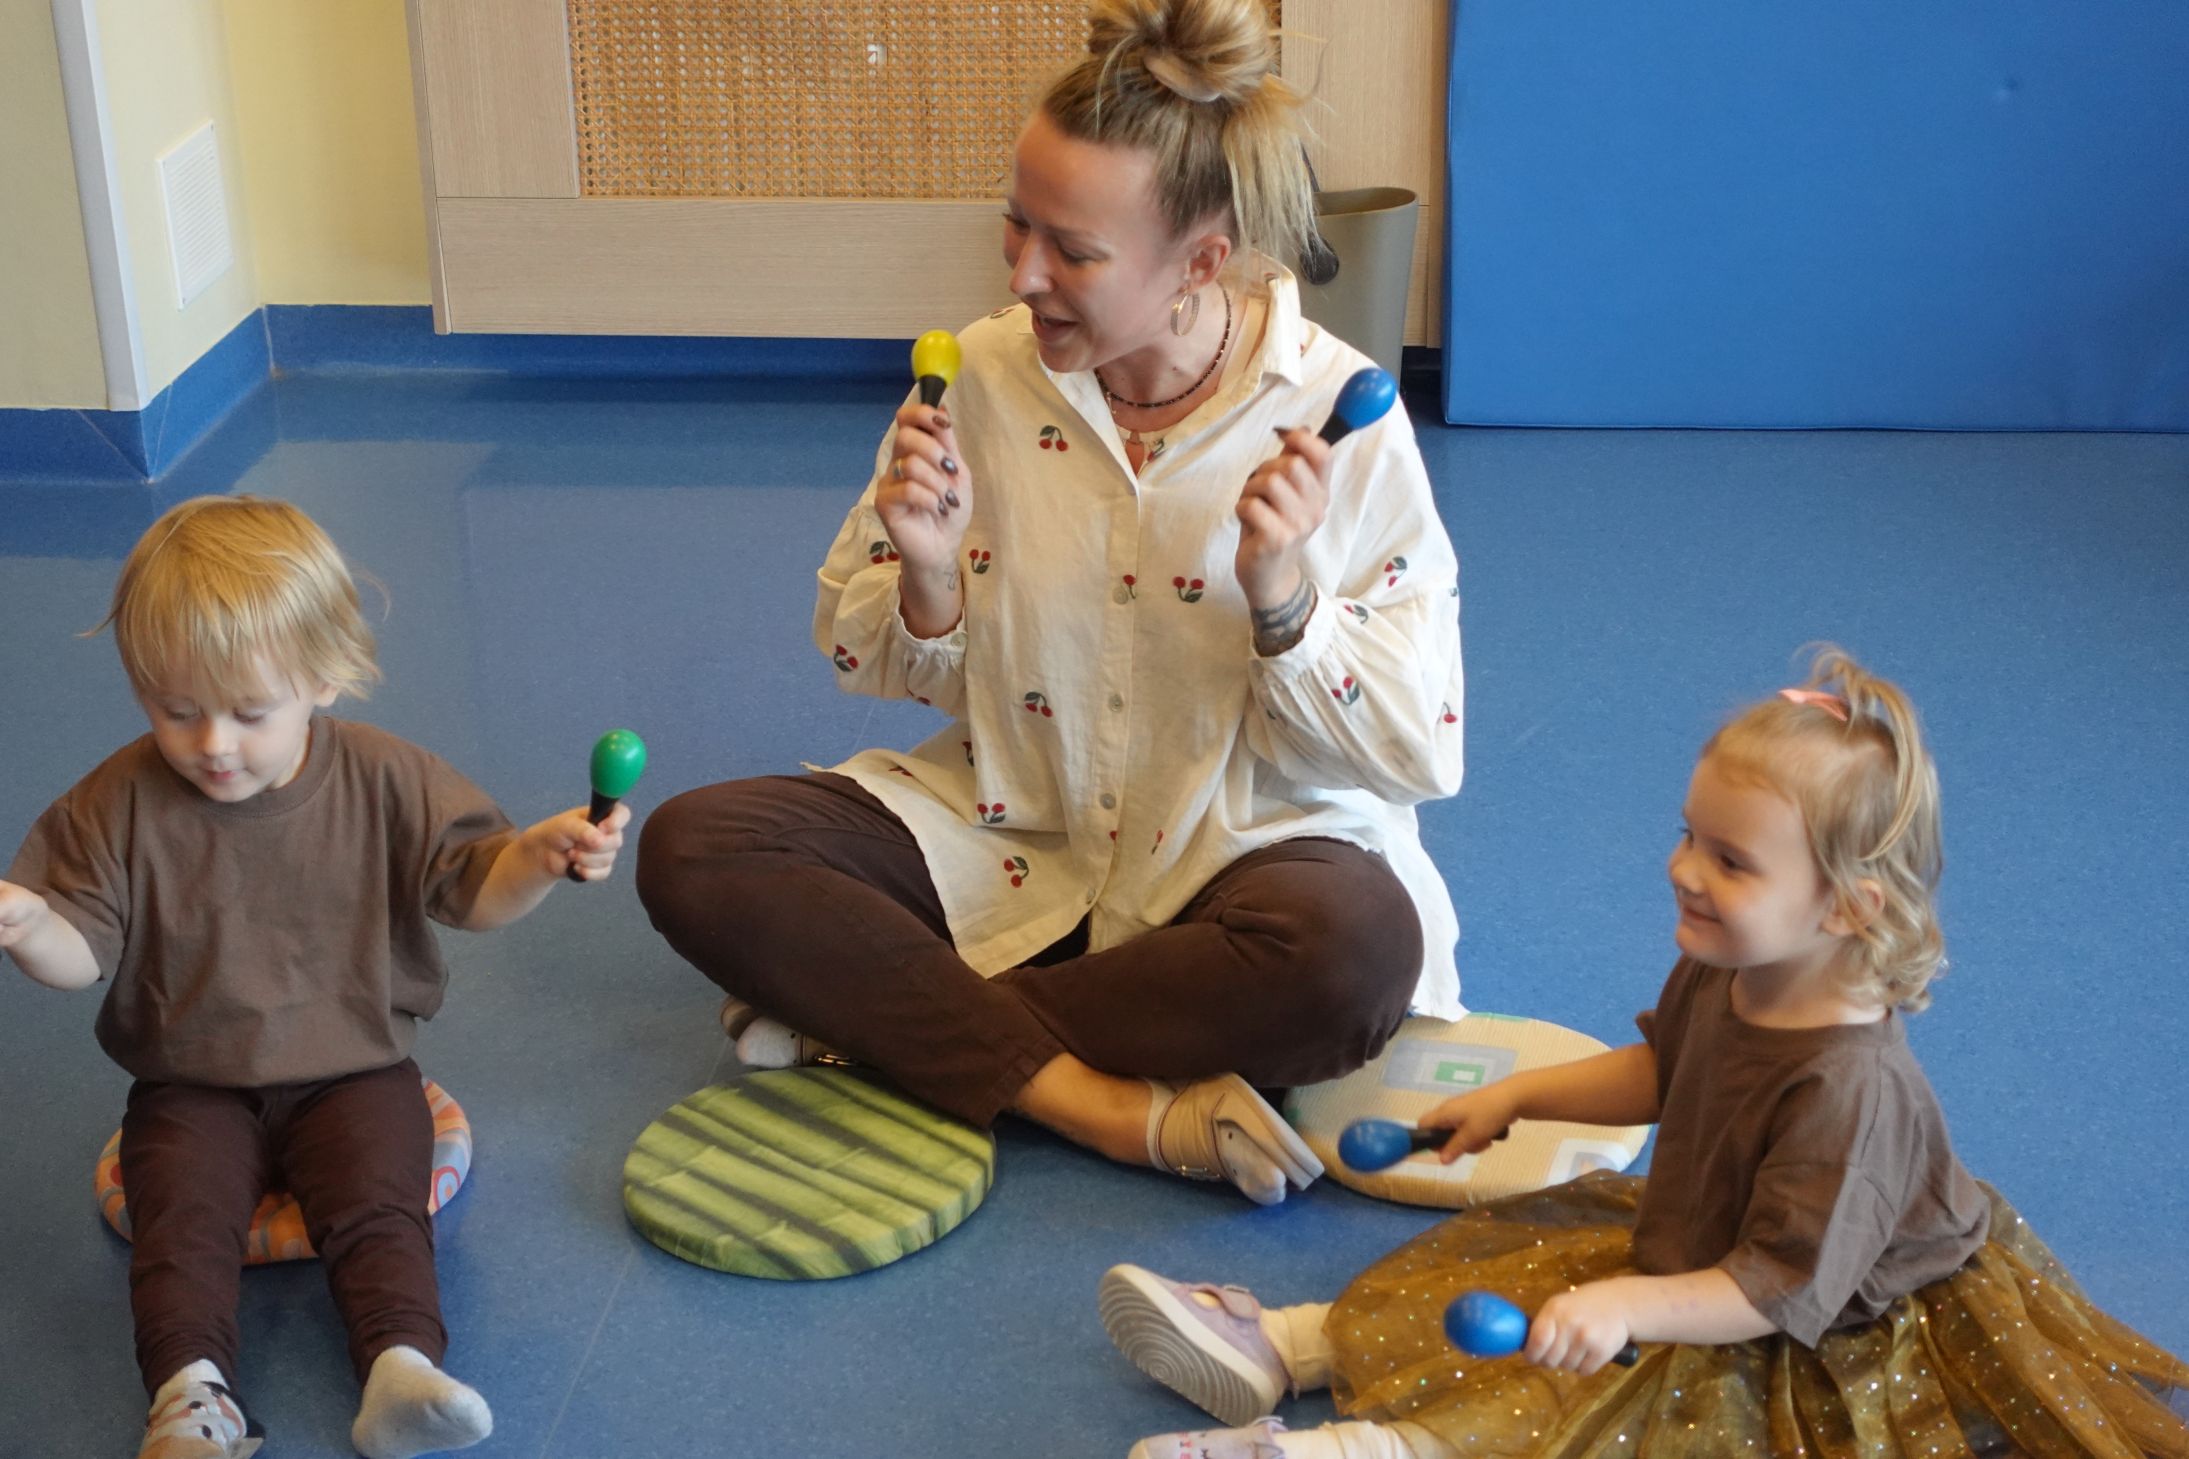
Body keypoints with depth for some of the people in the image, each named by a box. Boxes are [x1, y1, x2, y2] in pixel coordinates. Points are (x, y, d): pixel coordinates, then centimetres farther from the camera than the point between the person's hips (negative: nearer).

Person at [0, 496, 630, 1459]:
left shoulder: (384, 782, -9)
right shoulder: (122, 805, -8)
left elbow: (471, 888, -5)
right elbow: (85, 954, -7)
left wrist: (538, 857, -27)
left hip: (353, 1066, 0)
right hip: (191, 1083, 1)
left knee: (377, 1202, -22)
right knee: (180, 1211, -21)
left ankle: (402, 1363, -27)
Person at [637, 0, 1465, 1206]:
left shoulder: (1334, 416, -13)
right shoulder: (983, 375, -5)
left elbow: (1416, 754, -12)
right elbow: (885, 670, 5)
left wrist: (1280, 594, -27)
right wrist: (927, 579, -17)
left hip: (1234, 857, -2)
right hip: (1009, 839, 3)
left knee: (1361, 947, -37)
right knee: (690, 850, -17)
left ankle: (888, 1019, -19)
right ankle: (1110, 1109, -24)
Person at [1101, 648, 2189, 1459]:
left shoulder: (1849, 1089, -36)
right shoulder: (1721, 976, -9)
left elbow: (1779, 1294, -32)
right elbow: (1659, 1073, 14)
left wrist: (1631, 1310, -41)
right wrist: (1515, 1096, 11)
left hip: (1803, 1358, -9)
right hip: (1687, 1241, 9)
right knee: (1511, 1250, 4)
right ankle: (1281, 1345, 2)